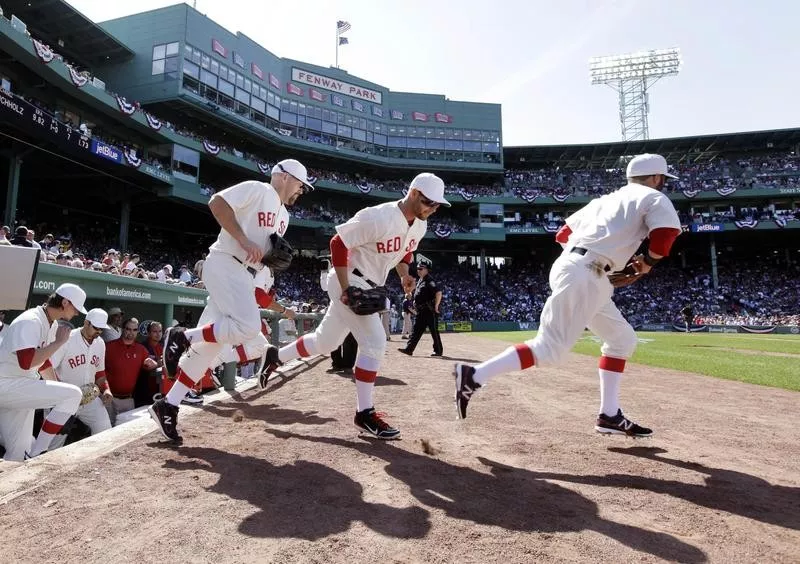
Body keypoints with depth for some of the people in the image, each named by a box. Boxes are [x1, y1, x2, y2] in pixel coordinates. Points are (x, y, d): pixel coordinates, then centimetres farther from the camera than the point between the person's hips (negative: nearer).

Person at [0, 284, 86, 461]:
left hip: (19, 388, 10)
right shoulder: (30, 321, -20)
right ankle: (37, 454, -13)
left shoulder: (52, 324, 9)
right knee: (72, 394, -22)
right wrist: (59, 342, -23)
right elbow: (27, 362, -32)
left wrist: (58, 387, 25)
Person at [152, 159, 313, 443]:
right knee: (248, 327, -26)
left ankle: (168, 406, 9)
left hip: (245, 277, 9)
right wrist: (243, 240, -20)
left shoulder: (282, 214, 24)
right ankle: (182, 336, -7)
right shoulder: (256, 189, -3)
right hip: (225, 265, -9)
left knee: (211, 342, 4)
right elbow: (216, 202, -14)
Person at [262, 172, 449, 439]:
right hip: (349, 281, -9)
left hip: (369, 288, 9)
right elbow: (338, 243, -21)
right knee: (375, 342, -15)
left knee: (325, 342, 18)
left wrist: (404, 275, -3)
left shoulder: (420, 225, 1)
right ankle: (365, 413, -1)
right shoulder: (378, 218, -25)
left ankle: (275, 356, 38)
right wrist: (346, 288, -24)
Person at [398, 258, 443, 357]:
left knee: (434, 331, 0)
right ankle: (409, 348, 5)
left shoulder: (429, 281, -14)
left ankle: (438, 350, 9)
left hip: (429, 311, -9)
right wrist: (416, 306, 20)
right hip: (421, 311, 9)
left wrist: (436, 306, -22)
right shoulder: (420, 281, 15)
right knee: (416, 330, 6)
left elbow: (439, 292, -25)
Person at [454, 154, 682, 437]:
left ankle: (609, 415, 19)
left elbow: (563, 234, 25)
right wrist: (647, 262, 5)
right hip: (584, 276, -9)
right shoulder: (654, 198, 6)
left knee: (622, 339, 18)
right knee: (549, 349, -13)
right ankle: (474, 375, -18)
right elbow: (665, 235, -14)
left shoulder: (604, 199, 27)